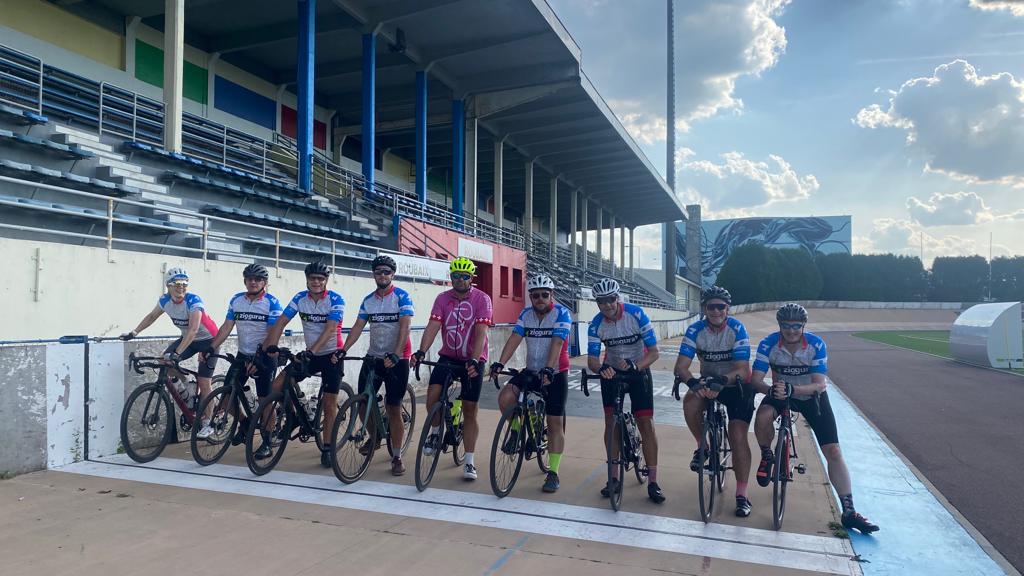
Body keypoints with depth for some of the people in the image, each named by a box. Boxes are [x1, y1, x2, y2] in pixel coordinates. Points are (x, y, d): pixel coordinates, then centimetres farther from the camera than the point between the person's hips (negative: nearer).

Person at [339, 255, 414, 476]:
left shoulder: (402, 297, -7)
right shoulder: (368, 300, 9)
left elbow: (404, 327, -18)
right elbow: (358, 327, 7)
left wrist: (395, 354, -29)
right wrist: (343, 350, -7)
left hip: (397, 359, -5)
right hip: (373, 357, 5)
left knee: (394, 408, -2)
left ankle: (397, 457, 9)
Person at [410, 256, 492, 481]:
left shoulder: (482, 299, -12)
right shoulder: (442, 299, -2)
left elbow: (480, 333, -21)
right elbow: (432, 326, -13)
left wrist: (474, 360, -34)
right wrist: (421, 351, -29)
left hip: (473, 360, -3)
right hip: (448, 357, 3)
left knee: (470, 411, 1)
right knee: (433, 392, -20)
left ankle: (469, 462, 12)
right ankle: (435, 432, 9)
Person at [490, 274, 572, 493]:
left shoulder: (561, 313, -12)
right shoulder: (526, 314, 2)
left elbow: (557, 344, -25)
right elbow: (514, 339, -9)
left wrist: (548, 370, -38)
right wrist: (499, 363, -23)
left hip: (555, 374, -4)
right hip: (531, 371, 4)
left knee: (554, 424, -1)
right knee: (505, 398, -20)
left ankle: (553, 472, 11)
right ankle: (516, 430, 9)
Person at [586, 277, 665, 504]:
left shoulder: (637, 314, -23)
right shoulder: (596, 324, -16)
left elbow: (654, 352, -21)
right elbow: (592, 359, -18)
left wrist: (635, 366, -38)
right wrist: (600, 368, -41)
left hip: (639, 371, -2)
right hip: (611, 372, 2)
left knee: (646, 423, -8)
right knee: (611, 422, -1)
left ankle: (653, 482, -3)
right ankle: (614, 477, 11)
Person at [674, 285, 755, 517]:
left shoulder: (737, 329, -20)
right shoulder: (695, 330, -15)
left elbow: (742, 370, -26)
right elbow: (681, 366, -22)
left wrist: (722, 380, -46)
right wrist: (693, 382, -43)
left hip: (737, 385, -2)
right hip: (707, 382, 2)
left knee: (738, 437, -13)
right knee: (690, 403, -30)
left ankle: (742, 495, 1)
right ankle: (702, 447, -3)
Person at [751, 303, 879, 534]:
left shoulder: (816, 345, -23)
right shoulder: (768, 344, -22)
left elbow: (819, 384, -28)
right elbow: (755, 379, -26)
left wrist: (793, 389, -46)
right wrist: (771, 389, -48)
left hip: (812, 396, 0)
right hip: (781, 393, 0)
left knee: (833, 451, -8)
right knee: (763, 416, -33)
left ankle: (849, 512, 3)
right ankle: (767, 457, -2)